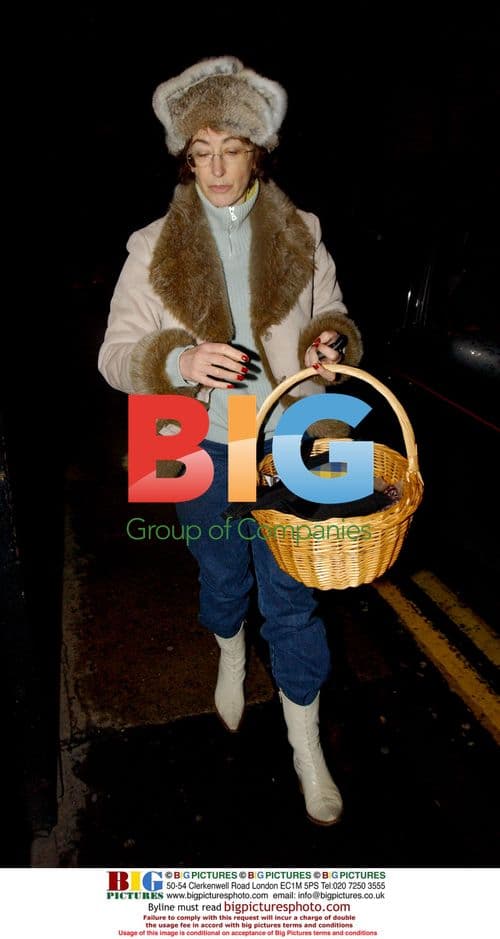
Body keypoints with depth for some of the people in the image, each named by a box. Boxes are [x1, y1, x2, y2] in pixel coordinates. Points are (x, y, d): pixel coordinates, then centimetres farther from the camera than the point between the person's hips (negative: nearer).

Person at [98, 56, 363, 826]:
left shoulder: (300, 235, 0)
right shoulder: (154, 248, -4)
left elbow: (332, 317, 9)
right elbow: (117, 355, -6)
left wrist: (330, 342, -15)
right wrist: (178, 361, -27)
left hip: (286, 445, 0)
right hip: (203, 450, 1)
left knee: (291, 598, 5)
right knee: (222, 576, 21)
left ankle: (308, 745, 25)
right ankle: (231, 655, 55)